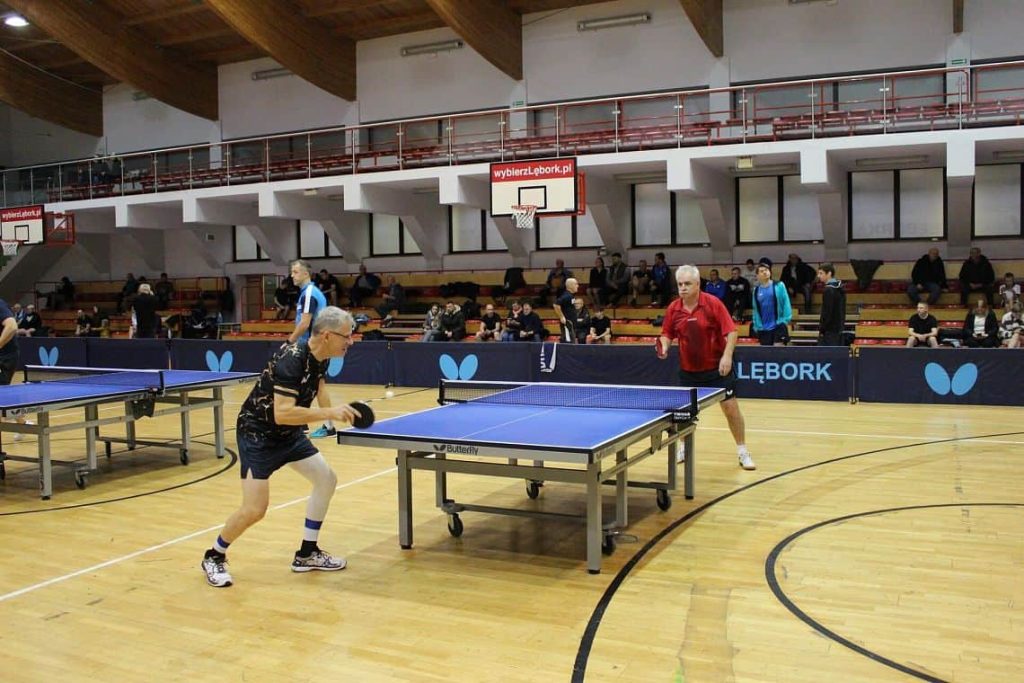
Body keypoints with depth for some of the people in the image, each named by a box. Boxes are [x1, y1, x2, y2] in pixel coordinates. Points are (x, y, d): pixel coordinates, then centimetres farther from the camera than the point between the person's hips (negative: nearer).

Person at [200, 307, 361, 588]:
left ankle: (307, 553, 19)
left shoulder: (320, 356, -4)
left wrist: (334, 413, 14)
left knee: (326, 479, 6)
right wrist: (329, 413, -40)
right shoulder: (292, 359, -30)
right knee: (255, 509, -12)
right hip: (258, 434, -9)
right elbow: (282, 414, -40)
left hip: (290, 433, 9)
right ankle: (214, 556, 15)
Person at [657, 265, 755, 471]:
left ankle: (742, 451, 11)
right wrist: (664, 347, -11)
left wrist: (727, 355, -26)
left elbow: (732, 331, -14)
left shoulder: (713, 303, -13)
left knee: (731, 407, -3)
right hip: (688, 370, 4)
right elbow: (667, 334, 10)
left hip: (717, 368, -3)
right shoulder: (673, 309, -3)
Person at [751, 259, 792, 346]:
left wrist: (785, 320, -9)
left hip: (778, 326, -3)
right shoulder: (756, 290, 7)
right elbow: (755, 309, 11)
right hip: (763, 329, 3)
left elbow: (786, 303, -2)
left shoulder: (779, 286, -2)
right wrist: (756, 326, 7)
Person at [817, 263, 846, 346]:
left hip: (830, 331, -9)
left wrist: (821, 329, -12)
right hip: (840, 329, 9)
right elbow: (842, 312, 17)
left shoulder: (828, 290, -15)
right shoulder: (840, 289, 13)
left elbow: (826, 313, -18)